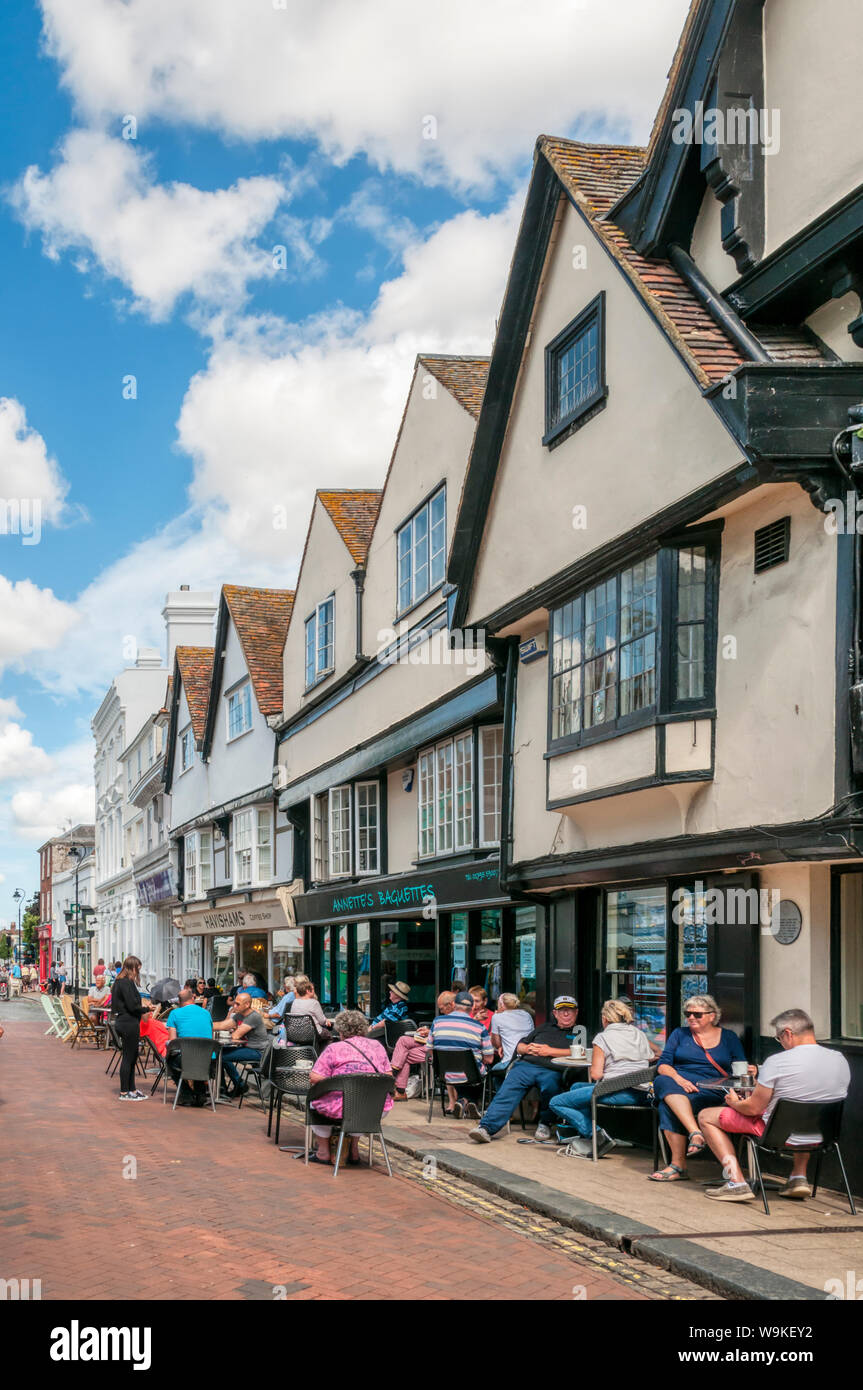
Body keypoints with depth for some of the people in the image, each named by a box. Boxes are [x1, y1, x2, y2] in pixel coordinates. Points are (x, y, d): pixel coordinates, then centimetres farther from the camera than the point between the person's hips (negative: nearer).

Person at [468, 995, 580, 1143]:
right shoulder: (544, 1028, 32)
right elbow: (519, 1046, 31)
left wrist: (550, 1051, -5)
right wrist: (528, 1048, 6)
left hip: (551, 1071, -3)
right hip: (525, 1064, 3)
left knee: (550, 1084, -37)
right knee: (507, 1091, -22)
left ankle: (545, 1124, -14)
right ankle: (486, 1128, -34)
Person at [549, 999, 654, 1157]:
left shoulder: (603, 1038, -2)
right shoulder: (640, 1035, 18)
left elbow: (596, 1074, -8)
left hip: (617, 1093, -8)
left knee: (555, 1103, 0)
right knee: (577, 1087, 29)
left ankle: (596, 1136, -12)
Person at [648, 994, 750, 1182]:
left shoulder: (729, 1037, 18)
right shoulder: (680, 1034, 21)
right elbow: (663, 1065, 10)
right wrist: (678, 1079, -11)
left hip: (711, 1090, -2)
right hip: (679, 1083, 2)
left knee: (668, 1107, -33)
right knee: (663, 1082, -37)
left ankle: (678, 1165, -34)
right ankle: (696, 1134, -48)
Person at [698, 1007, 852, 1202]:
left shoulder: (776, 1063, -21)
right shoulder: (840, 1060, -4)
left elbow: (753, 1108, -14)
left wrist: (734, 1102, 10)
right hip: (821, 1137, 6)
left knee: (707, 1116, 8)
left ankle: (737, 1183, 0)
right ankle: (799, 1177, 27)